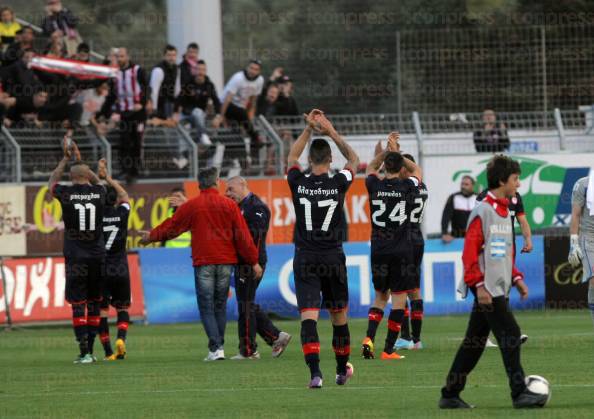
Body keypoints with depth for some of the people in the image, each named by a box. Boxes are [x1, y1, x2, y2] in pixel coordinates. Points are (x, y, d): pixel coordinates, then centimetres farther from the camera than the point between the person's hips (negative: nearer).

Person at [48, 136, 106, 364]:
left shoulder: (67, 193, -5)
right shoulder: (99, 192, 1)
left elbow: (52, 181, 19)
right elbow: (96, 180, 27)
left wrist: (66, 159, 26)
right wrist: (79, 159, 32)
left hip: (75, 258, -2)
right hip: (98, 257, 2)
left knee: (78, 306, -3)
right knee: (94, 304, 9)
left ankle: (84, 352, -10)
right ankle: (89, 351, 10)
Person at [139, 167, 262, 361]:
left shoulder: (192, 205, -1)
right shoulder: (229, 205, 2)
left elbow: (171, 226, 10)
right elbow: (243, 235, 2)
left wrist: (152, 236, 28)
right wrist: (254, 261, 8)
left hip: (203, 263, -2)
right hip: (225, 262, 2)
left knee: (206, 307, 0)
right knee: (220, 305, 14)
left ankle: (215, 348, -11)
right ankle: (219, 345, 17)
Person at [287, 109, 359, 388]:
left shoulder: (299, 183, -5)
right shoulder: (338, 183, -7)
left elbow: (291, 157, 17)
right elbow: (354, 159, 14)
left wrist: (309, 129, 18)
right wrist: (332, 132, 14)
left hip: (305, 260, -1)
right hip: (333, 258, 1)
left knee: (309, 317, -8)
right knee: (339, 315, 15)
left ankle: (315, 372, -23)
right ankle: (342, 370, 28)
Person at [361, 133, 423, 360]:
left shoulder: (375, 186, -2)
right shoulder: (408, 187, -5)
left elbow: (371, 167, 23)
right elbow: (416, 170, 19)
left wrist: (387, 150, 19)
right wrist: (398, 153, 22)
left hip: (378, 250, 3)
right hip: (402, 251, -3)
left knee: (380, 296, 16)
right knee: (399, 298, 2)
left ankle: (369, 338, -3)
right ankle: (388, 350, -2)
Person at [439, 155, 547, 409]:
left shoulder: (504, 211, 16)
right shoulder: (482, 212, -12)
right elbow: (469, 253, -15)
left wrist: (516, 278, 16)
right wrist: (479, 285, -20)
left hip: (500, 287, 9)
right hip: (487, 289, -9)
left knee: (474, 343, 10)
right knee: (510, 334, -13)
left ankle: (450, 395, 15)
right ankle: (520, 393, -13)